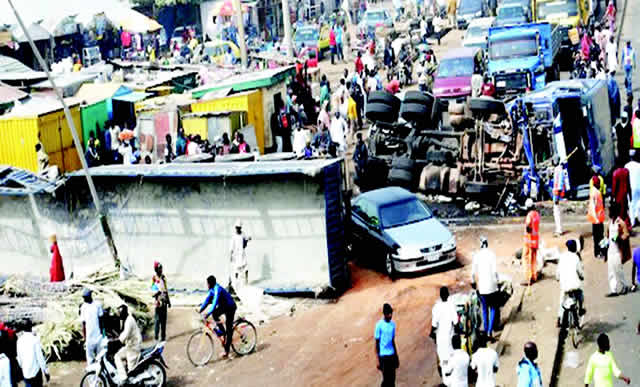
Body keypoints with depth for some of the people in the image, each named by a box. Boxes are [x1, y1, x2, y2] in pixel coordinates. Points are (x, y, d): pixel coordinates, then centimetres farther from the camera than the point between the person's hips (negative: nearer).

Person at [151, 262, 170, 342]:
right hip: (158, 301, -6)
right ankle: (156, 336, -1)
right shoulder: (154, 278, -8)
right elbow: (153, 291, -13)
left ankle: (163, 335, 17)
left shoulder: (163, 277, 12)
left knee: (164, 319, 10)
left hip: (164, 301, 6)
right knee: (157, 319, -6)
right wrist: (159, 292, -32)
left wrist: (169, 300, 20)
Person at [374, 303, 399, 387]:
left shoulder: (393, 324, 7)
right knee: (386, 379, -4)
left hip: (392, 355, 6)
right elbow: (377, 343, -9)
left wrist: (396, 357, 18)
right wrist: (378, 360, -11)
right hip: (383, 356, -6)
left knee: (392, 379, 7)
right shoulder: (379, 325, -12)